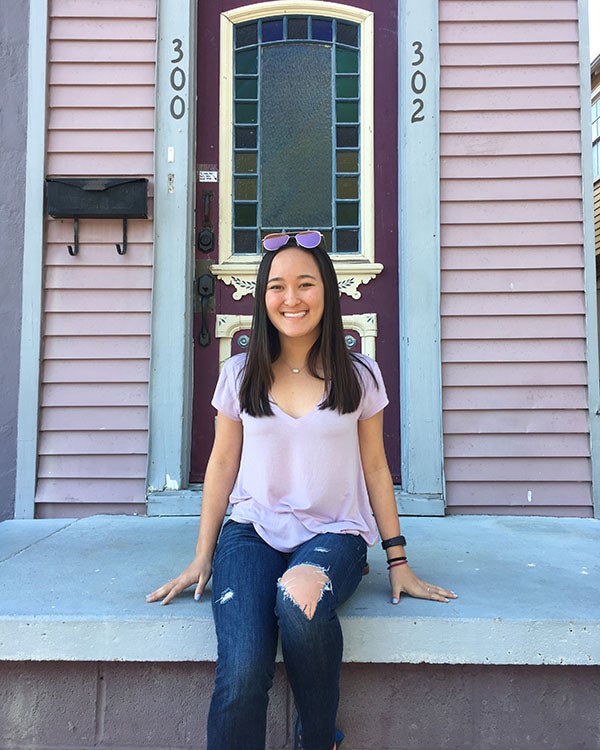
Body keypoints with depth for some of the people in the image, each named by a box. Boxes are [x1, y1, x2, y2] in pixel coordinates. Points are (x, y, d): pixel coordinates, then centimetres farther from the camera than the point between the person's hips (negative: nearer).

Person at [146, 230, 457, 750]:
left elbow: (374, 467, 8)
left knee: (300, 596, -34)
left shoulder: (359, 377, 3)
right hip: (252, 531, 1)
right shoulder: (240, 375, 5)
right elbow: (222, 465, 10)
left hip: (333, 532, 0)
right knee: (241, 673, -27)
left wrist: (398, 561, 5)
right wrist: (203, 557, 7)